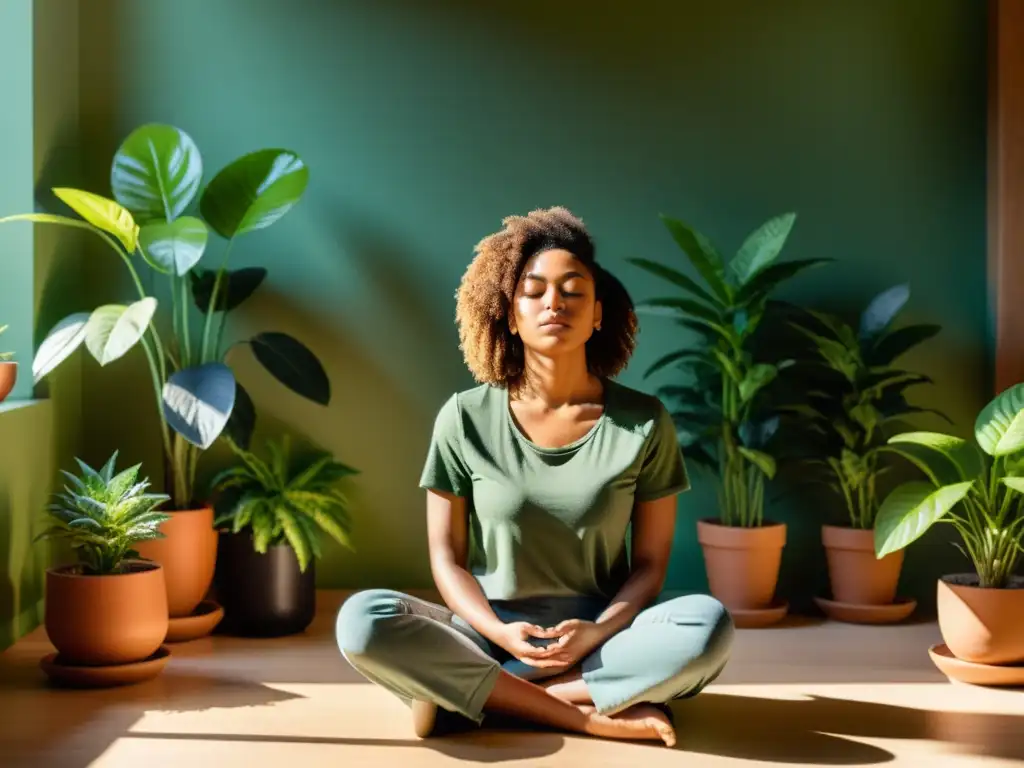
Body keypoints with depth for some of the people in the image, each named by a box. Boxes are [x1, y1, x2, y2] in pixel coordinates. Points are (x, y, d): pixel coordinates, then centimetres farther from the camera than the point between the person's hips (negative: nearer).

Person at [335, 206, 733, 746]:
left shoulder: (643, 422, -3)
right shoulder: (465, 419, -2)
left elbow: (650, 561, 0)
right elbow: (447, 557, 1)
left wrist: (598, 633, -18)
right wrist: (498, 632, -18)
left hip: (602, 634, 1)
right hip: (492, 635, 0)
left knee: (709, 625, -30)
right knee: (362, 620, -28)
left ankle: (473, 696, -22)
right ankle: (591, 714, -25)